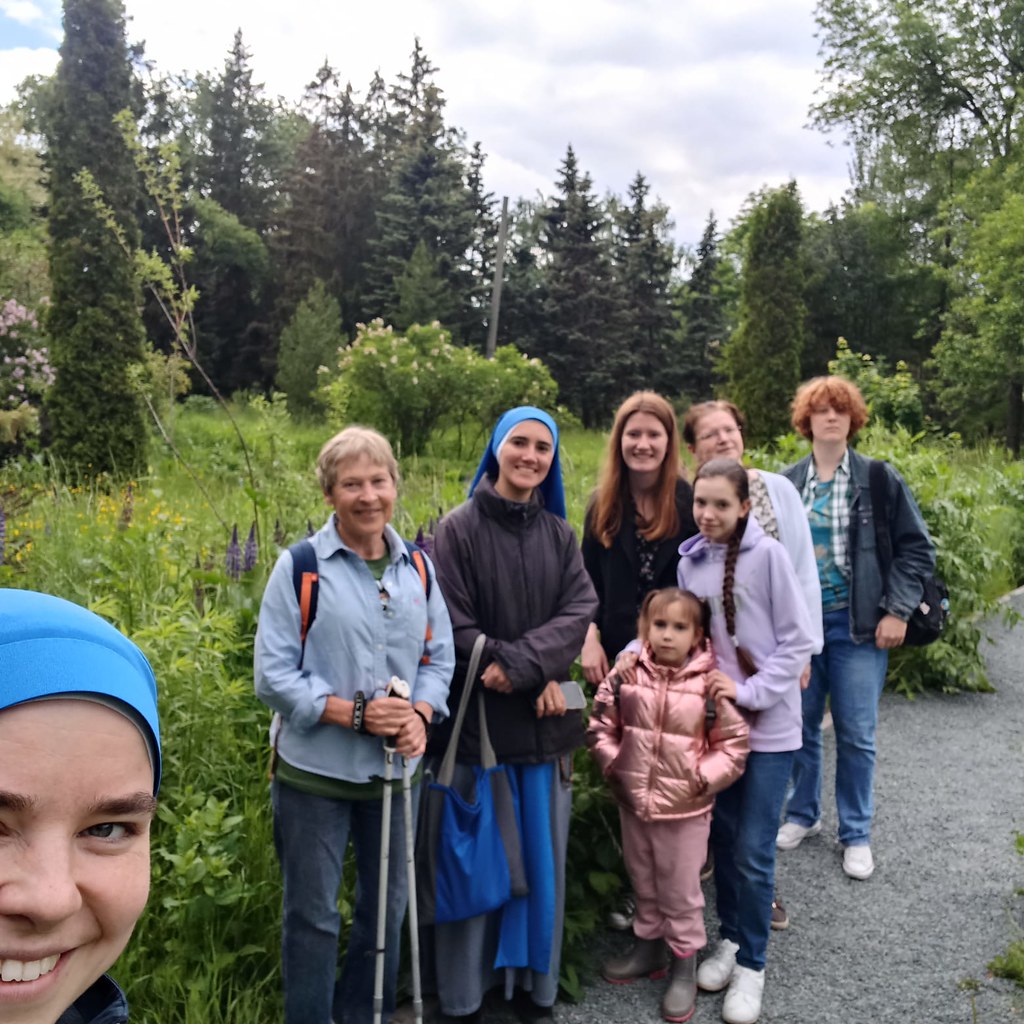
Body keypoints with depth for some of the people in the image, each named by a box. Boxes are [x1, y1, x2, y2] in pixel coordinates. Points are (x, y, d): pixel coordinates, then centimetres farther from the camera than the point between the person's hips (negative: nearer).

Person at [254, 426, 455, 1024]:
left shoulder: (418, 568, 2)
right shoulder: (300, 567, -11)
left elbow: (440, 657, 7)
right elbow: (273, 677, -12)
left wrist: (421, 714, -12)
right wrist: (355, 714, -22)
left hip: (396, 770, 5)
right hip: (314, 773, -4)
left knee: (388, 908, 19)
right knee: (314, 916, 10)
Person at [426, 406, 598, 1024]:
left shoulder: (560, 534, 7)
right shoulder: (459, 528, -6)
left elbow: (580, 610, -4)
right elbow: (456, 626, -10)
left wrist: (520, 663, -19)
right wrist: (540, 677, -12)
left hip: (544, 720, 4)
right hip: (480, 717, -4)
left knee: (540, 853, 12)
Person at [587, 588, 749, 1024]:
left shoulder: (709, 683, -14)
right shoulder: (628, 674, -7)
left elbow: (734, 743, -8)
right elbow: (601, 725, 4)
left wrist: (702, 778, -14)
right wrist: (613, 764, -5)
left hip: (685, 810, -3)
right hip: (633, 803, 3)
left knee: (680, 892, 11)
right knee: (643, 884, 22)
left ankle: (685, 966, 29)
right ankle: (649, 946, 42)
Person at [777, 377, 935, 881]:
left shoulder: (880, 479, -2)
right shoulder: (787, 482, 3)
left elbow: (916, 548, 0)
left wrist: (898, 612, -7)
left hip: (858, 626, -2)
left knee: (856, 735, 4)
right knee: (800, 725, 12)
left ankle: (856, 834, 22)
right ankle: (803, 815, 33)